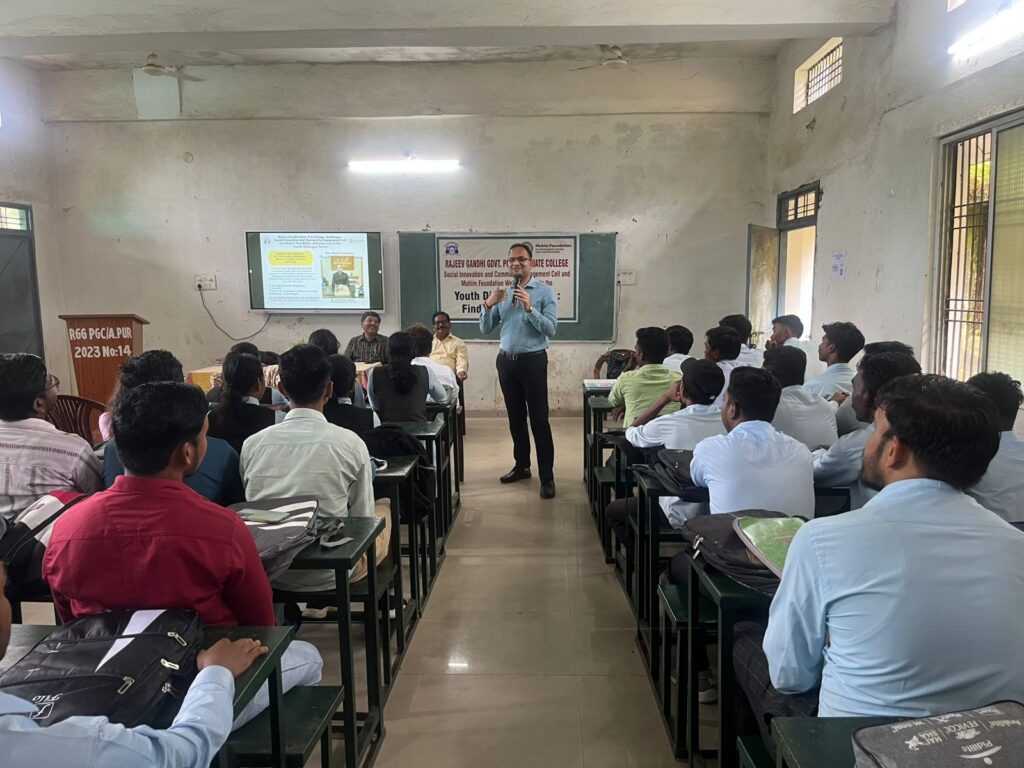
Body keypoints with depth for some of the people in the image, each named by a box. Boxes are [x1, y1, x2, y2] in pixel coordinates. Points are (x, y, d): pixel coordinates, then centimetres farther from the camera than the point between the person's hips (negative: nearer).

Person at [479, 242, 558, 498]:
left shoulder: (544, 291, -6)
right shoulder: (502, 292, 9)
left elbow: (551, 330, -14)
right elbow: (485, 329, 7)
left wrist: (529, 308, -25)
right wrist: (488, 304, -10)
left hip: (533, 361, -5)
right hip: (506, 360, 5)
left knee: (539, 420, -5)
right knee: (515, 417, 14)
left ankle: (547, 477, 0)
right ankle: (522, 466, 28)